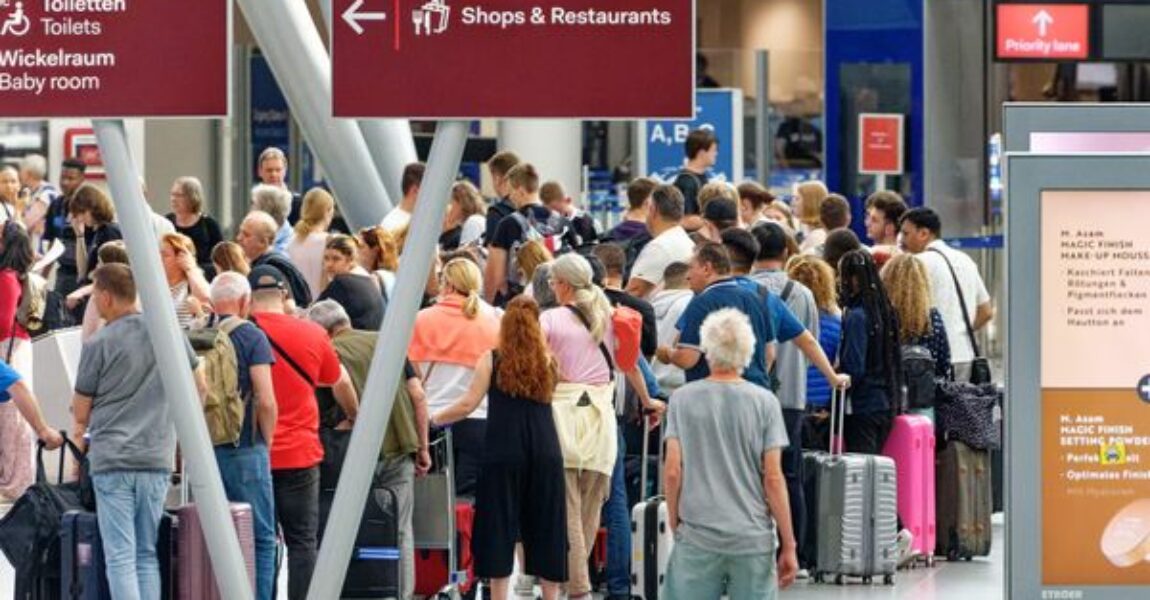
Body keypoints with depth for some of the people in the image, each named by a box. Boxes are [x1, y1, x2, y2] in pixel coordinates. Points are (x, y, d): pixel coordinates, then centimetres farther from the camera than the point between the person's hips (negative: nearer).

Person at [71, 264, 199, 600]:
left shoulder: (99, 345, -6)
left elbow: (81, 412, 1)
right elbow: (199, 388, 16)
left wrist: (79, 431, 23)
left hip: (111, 461, -4)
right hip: (157, 458, 4)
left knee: (120, 556, -4)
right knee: (147, 554, 11)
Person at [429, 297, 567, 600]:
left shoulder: (492, 359, 2)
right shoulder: (547, 363, 10)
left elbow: (468, 404, -2)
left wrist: (433, 419, 10)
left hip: (504, 452, -2)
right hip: (545, 453, 2)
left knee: (500, 527, 1)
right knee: (545, 528, 8)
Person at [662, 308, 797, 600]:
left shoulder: (683, 399, 1)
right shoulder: (764, 402, -1)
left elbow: (673, 471, -2)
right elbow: (773, 478, -3)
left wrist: (674, 523, 12)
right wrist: (788, 545, 2)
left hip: (696, 535, 0)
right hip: (754, 539, 0)